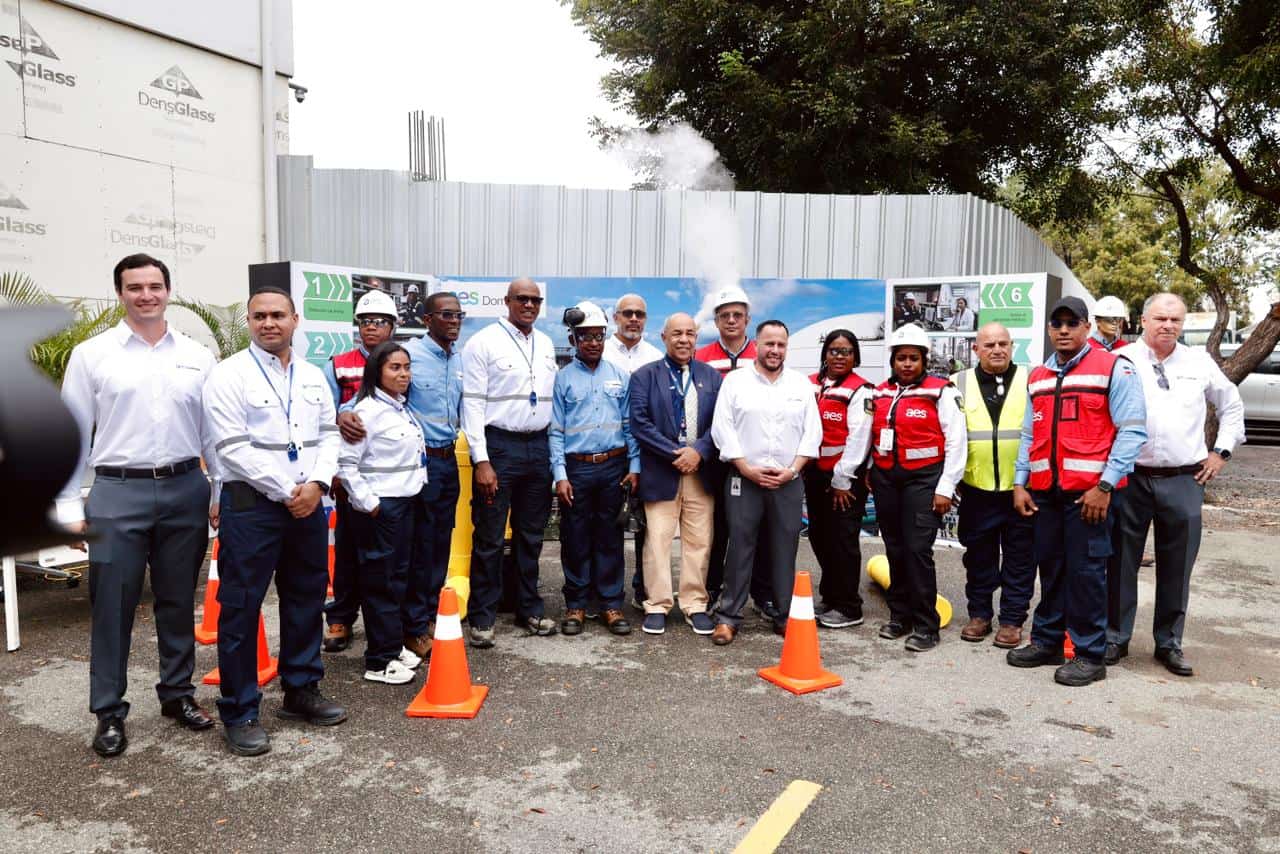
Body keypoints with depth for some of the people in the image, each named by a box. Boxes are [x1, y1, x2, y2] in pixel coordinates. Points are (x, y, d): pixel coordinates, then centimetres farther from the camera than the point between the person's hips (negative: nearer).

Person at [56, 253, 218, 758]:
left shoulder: (196, 357, 6)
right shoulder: (91, 355, 1)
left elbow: (213, 432, 9)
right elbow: (71, 434, 1)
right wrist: (69, 506, -2)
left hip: (185, 491, 2)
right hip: (117, 493, -2)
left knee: (178, 602, 13)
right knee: (112, 607, 4)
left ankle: (178, 693, 28)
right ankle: (109, 713, 18)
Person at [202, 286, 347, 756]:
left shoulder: (313, 376, 11)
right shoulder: (230, 375, -6)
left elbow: (328, 435, 10)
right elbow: (233, 448, -13)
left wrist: (316, 483, -8)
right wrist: (286, 492, -14)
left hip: (308, 502, 6)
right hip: (251, 504, -5)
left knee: (306, 599, 14)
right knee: (241, 607, 1)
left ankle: (301, 690, 31)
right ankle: (240, 713, 13)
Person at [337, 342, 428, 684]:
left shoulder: (403, 409, 12)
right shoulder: (368, 410, -13)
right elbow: (346, 463, -17)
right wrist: (367, 503, -15)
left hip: (405, 502, 8)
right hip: (379, 508, -8)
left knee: (399, 576, 15)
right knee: (379, 581, -1)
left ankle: (393, 644, 27)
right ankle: (379, 661, 7)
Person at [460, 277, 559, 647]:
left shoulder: (546, 344, 12)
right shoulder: (484, 342, -5)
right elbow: (472, 404, -9)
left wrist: (555, 452, 10)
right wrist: (481, 461, -15)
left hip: (539, 447, 6)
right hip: (499, 446, -5)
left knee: (531, 534, 14)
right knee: (489, 537, 1)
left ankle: (529, 609, 27)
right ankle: (482, 617, 13)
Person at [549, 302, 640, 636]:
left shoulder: (620, 376, 7)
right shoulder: (562, 379, 1)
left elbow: (630, 424, 8)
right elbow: (555, 431, -1)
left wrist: (634, 466, 2)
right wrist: (560, 476, -7)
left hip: (614, 467, 2)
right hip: (576, 468, -1)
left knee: (609, 536, 8)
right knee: (575, 538, 5)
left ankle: (611, 603, 16)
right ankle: (576, 605, 16)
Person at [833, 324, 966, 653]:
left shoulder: (941, 392, -3)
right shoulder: (879, 394, 11)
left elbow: (955, 442, -6)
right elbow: (858, 438, 12)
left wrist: (945, 488, -10)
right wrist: (842, 478, 11)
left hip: (923, 479, -5)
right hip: (885, 479, 5)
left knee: (918, 549, -10)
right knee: (895, 549, 11)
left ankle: (925, 626, 0)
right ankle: (900, 616, 23)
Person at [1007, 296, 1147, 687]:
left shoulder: (1114, 368, -4)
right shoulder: (1038, 377, 15)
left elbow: (1132, 431, -10)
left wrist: (1105, 485, -16)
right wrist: (1019, 483, 9)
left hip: (1090, 491, -6)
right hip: (1044, 491, 6)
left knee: (1086, 571, -1)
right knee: (1050, 567, 13)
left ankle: (1090, 654, 10)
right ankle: (1046, 641, 25)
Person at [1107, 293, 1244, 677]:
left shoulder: (1200, 363, 10)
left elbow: (1231, 404, 24)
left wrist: (1222, 451, 15)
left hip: (1185, 480, 3)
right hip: (1131, 479, -2)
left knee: (1176, 567, 8)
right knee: (1122, 562, 4)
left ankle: (1169, 643, 21)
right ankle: (1115, 638, 15)